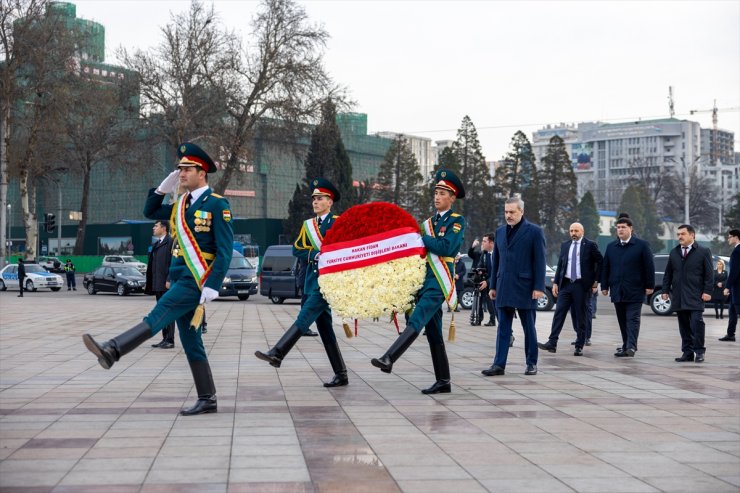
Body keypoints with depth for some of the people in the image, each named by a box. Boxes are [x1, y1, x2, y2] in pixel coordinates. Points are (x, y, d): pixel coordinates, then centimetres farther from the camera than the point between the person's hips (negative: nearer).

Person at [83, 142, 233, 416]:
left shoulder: (217, 204, -8)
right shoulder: (181, 203, 16)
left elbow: (225, 249, -13)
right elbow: (150, 212, 27)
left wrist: (213, 286, -20)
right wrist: (163, 188, 10)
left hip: (196, 280, -8)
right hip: (179, 278, 8)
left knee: (156, 318, -20)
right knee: (191, 342, 7)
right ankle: (207, 400, 10)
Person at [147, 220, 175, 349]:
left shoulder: (171, 241, -9)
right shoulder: (156, 244, 18)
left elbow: (174, 262, -15)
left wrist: (169, 280, -19)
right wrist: (150, 283, 15)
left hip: (166, 284, -9)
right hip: (158, 285, 9)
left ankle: (170, 340, -2)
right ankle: (165, 339, 16)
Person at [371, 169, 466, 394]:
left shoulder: (457, 221, -2)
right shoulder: (429, 222, 19)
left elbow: (447, 248, -17)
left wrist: (421, 238, -10)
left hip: (439, 283, -8)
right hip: (424, 281, 8)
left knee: (415, 322, -22)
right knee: (434, 333, 7)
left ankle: (388, 359, -34)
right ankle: (443, 382, 11)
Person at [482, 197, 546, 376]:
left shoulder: (534, 231, -3)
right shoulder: (500, 232, 13)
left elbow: (539, 261, -7)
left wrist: (539, 287, -12)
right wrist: (493, 285, 13)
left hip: (525, 287, -4)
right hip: (504, 288, 4)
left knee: (529, 327, 6)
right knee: (503, 328, 3)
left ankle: (532, 363, 15)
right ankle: (499, 364, 3)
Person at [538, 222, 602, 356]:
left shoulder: (590, 245, 0)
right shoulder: (565, 245, 12)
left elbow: (600, 262, 2)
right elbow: (560, 265, 14)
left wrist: (595, 281, -1)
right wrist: (555, 283, 6)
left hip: (582, 285, -4)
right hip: (566, 284, 4)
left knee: (581, 316, 1)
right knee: (559, 312, -4)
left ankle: (579, 346, 8)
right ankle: (552, 343, -7)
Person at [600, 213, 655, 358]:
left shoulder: (641, 245, -1)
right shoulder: (611, 247, 12)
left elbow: (649, 267, -2)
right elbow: (605, 268, 14)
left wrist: (649, 286, -5)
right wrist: (604, 286, 10)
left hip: (634, 291, -4)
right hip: (617, 290, 5)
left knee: (632, 319, -7)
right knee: (622, 320, 8)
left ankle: (631, 346, -12)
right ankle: (626, 346, 15)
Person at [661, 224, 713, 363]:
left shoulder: (703, 252, 2)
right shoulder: (674, 252, 14)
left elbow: (709, 274, -1)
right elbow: (668, 273, 16)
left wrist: (707, 291, -9)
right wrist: (665, 290, 9)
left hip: (695, 297, -4)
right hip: (679, 297, 4)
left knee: (696, 322, -12)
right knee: (684, 325, 5)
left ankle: (699, 351, -2)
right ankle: (687, 352, 9)